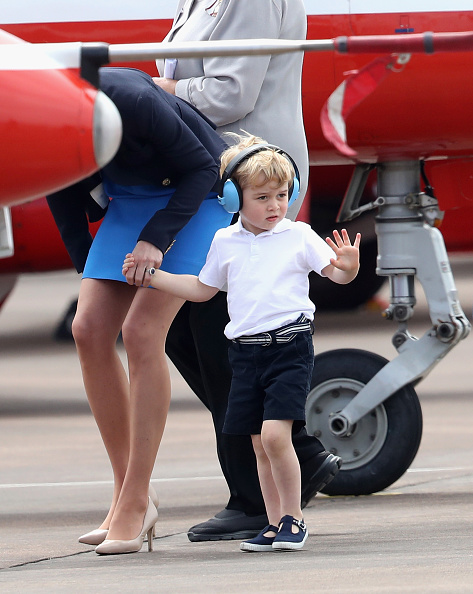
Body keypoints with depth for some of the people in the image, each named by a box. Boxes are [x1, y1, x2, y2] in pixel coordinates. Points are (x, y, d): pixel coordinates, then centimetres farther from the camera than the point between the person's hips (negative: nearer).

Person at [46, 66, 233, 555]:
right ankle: (126, 493, 1)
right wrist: (90, 275, 8)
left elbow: (201, 168, -20)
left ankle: (136, 503, -13)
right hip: (131, 199, 6)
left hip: (197, 196, -6)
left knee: (141, 332, -18)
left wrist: (155, 239, -27)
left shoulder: (131, 102, -35)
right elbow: (67, 209, 3)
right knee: (90, 329, -8)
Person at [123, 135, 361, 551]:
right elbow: (202, 289, 23)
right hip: (246, 352, 4)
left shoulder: (298, 237, 0)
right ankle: (276, 523, 15)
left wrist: (348, 265, -26)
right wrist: (150, 275, 20)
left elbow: (337, 274, -2)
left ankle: (294, 518, -6)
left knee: (275, 433, -18)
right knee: (261, 445, 6)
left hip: (290, 346, -4)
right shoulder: (225, 243, 10)